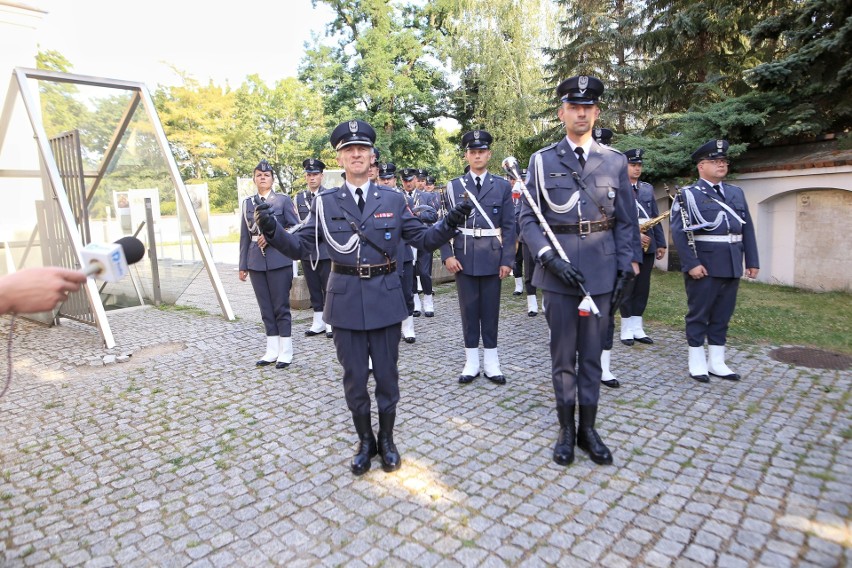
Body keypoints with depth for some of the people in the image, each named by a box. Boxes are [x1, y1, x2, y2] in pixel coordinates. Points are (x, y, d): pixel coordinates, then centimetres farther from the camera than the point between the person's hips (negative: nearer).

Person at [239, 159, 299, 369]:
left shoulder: (283, 200, 2)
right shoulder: (247, 203, 13)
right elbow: (244, 236, 12)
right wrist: (243, 265, 8)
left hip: (279, 261, -4)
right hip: (256, 263, 4)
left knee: (281, 307, 1)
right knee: (266, 309, 9)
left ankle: (285, 352, 9)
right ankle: (272, 351, 18)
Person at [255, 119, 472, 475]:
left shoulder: (393, 199, 3)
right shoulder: (325, 202, 2)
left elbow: (424, 239, 3)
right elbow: (298, 244, 1)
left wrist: (449, 225, -15)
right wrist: (272, 230, -18)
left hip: (385, 299, 0)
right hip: (346, 300, 0)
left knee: (386, 374, 11)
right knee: (354, 377, 11)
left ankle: (386, 440, 32)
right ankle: (365, 441, 32)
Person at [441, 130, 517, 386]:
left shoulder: (502, 186, 4)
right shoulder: (454, 186, 5)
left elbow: (509, 226, 2)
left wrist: (507, 260, -5)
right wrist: (447, 255, -8)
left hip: (492, 257, 0)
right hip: (464, 257, 0)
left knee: (490, 310, 7)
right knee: (469, 309, 7)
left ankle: (491, 363, 17)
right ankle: (471, 362, 17)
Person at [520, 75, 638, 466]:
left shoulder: (615, 161, 7)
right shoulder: (542, 160, 3)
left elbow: (625, 221, 9)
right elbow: (528, 218, -1)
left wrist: (624, 271, 1)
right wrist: (551, 258, -14)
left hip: (601, 271, 2)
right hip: (558, 271, -1)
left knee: (592, 353, 10)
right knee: (563, 354, 7)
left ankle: (588, 429, 24)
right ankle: (566, 430, 22)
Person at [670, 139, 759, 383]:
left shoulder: (737, 193, 15)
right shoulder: (688, 195, -3)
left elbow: (747, 229, 15)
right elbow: (679, 232, -12)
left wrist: (752, 261, 9)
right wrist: (691, 264, -19)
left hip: (731, 267, 6)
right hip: (703, 266, -5)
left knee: (722, 315, 11)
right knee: (698, 314, 3)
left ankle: (717, 363, 20)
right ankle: (697, 363, 14)